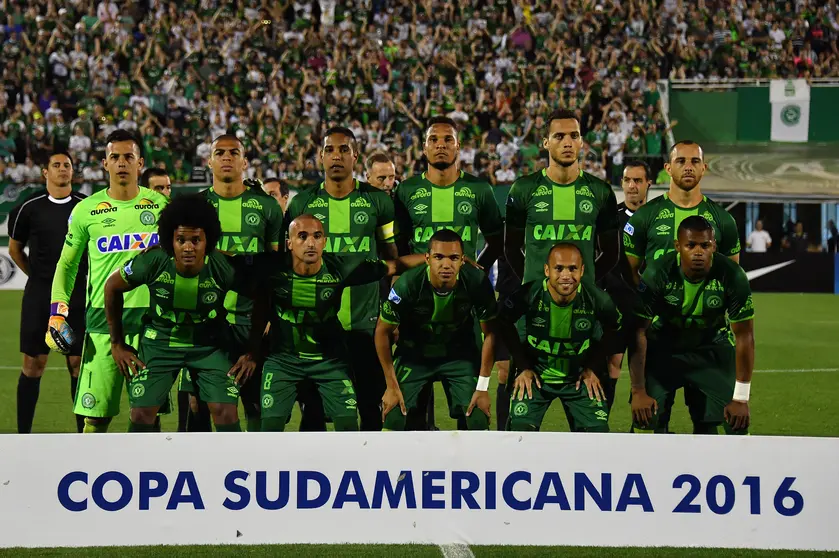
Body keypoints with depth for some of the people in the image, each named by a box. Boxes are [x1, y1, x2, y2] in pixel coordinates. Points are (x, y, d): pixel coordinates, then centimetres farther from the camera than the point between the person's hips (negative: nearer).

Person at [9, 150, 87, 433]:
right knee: (33, 364, 0)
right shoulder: (29, 208, 1)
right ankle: (23, 434, 7)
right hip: (39, 296, -1)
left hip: (76, 296, 1)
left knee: (79, 363, 2)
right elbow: (15, 249, 14)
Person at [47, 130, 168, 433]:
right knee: (95, 413, -3)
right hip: (102, 317, -1)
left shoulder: (160, 205, 6)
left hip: (150, 317, 1)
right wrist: (57, 311, 3)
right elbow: (67, 263, 13)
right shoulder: (86, 210, 4)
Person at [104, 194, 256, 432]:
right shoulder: (153, 261, -24)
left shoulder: (224, 268, -25)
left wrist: (253, 352, -7)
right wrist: (117, 344, -1)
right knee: (141, 415, -7)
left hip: (210, 344, 0)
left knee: (227, 414, -12)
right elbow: (112, 287, -5)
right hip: (159, 341, 0)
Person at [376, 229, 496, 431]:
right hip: (414, 355, -1)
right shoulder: (407, 285, -29)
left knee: (478, 419, -10)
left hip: (460, 355, 1)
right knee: (393, 417, -13)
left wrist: (483, 386, -11)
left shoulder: (477, 283, -26)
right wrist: (392, 385, -11)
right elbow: (383, 332, -13)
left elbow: (490, 333, -10)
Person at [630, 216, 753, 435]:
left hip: (712, 348, 1)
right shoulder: (657, 273, -26)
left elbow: (744, 336, -16)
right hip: (662, 347, -1)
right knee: (645, 416, -17)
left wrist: (741, 398, -15)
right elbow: (638, 332, -20)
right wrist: (638, 391, -22)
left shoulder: (732, 276, -24)